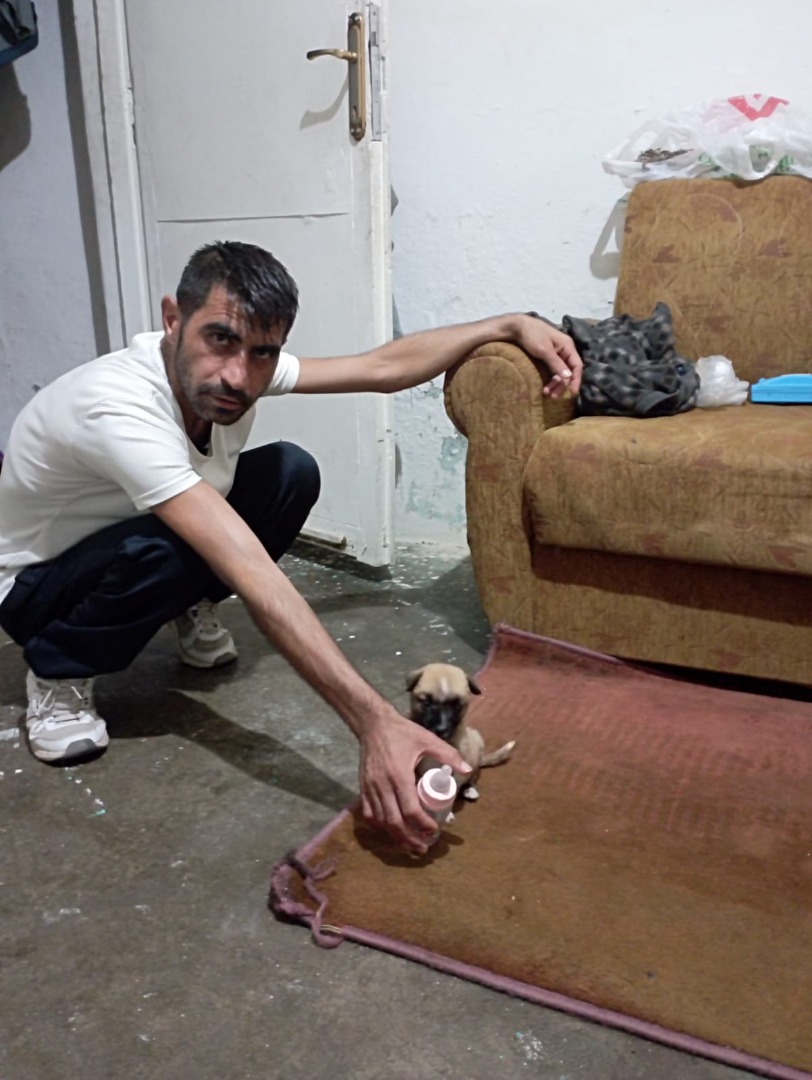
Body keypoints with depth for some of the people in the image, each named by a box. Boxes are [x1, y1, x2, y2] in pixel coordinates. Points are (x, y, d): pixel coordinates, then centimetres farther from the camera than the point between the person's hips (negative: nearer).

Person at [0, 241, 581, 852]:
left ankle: (193, 612, 7)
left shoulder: (240, 369, -19)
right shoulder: (116, 407, -41)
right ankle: (59, 674, -9)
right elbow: (251, 573, -49)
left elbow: (383, 368, -10)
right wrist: (375, 722, -52)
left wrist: (512, 325, -16)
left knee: (291, 472, -15)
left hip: (129, 538, 6)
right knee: (163, 549, -39)